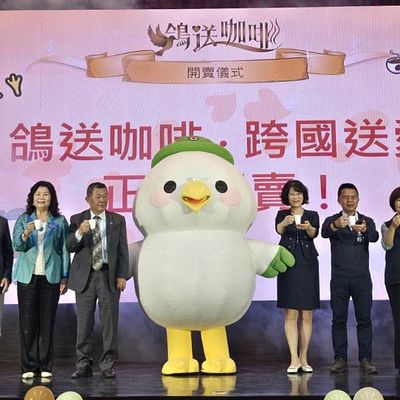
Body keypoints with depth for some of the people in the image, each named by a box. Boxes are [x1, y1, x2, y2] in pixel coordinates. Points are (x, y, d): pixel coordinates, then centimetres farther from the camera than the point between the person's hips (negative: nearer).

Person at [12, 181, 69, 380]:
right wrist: (26, 234, -23)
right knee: (27, 321, 0)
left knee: (47, 321, 2)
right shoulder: (23, 220, 7)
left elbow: (64, 250, 5)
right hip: (27, 276, 0)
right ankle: (28, 366, 7)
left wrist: (64, 277, 1)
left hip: (51, 276, 0)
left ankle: (45, 367, 10)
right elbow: (16, 245, -3)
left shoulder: (60, 221, 5)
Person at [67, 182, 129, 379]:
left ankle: (108, 365, 9)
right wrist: (80, 233, -20)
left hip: (109, 276, 0)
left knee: (109, 322, 1)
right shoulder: (77, 220, 5)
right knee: (84, 322, 4)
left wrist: (122, 275, -5)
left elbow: (123, 250, 3)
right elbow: (69, 247, -2)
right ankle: (83, 365, 13)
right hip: (85, 276, 0)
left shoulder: (118, 220, 6)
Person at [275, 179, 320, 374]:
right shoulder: (282, 214, 6)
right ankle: (294, 359, -1)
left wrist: (308, 227, -36)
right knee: (291, 314, -4)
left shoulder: (312, 215, 8)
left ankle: (303, 358, 13)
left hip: (308, 265, 1)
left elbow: (314, 233, -13)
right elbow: (278, 229, -16)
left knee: (306, 315, 4)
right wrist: (285, 223, -39)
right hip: (288, 265, -1)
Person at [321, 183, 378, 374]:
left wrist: (365, 230, -36)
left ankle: (365, 359, 3)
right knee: (339, 320, 1)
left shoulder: (367, 221, 9)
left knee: (364, 319, -1)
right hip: (339, 278, -1)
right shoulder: (332, 220, 4)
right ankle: (340, 359, 6)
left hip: (362, 278, 1)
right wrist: (335, 226, -42)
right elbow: (324, 233, -19)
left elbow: (374, 237, -12)